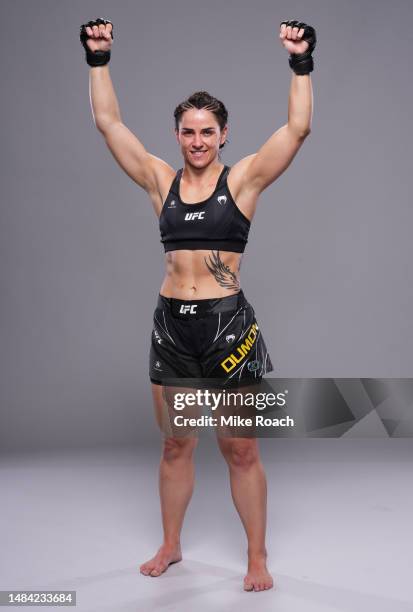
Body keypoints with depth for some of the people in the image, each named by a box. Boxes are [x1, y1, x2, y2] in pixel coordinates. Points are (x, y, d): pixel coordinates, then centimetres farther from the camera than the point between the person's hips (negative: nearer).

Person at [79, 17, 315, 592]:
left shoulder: (242, 178, -1)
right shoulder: (161, 180, 7)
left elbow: (297, 129, -10)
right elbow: (108, 122, 7)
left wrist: (301, 63, -16)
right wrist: (99, 59, 3)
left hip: (228, 323, -3)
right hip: (171, 323, 4)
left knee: (241, 450, 5)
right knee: (174, 445, 16)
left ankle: (258, 557, 20)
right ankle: (171, 546, 33)